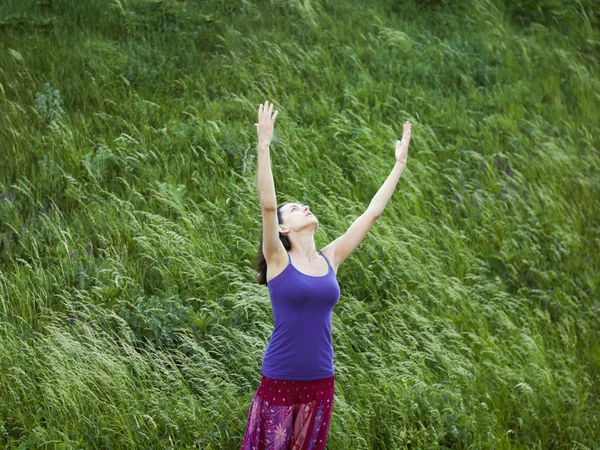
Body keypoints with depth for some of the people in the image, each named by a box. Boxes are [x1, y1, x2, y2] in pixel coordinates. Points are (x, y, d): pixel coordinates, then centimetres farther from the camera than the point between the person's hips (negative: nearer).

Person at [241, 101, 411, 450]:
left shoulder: (330, 259, 7)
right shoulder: (278, 261, -5)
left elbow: (372, 213, 10)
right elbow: (267, 205, -18)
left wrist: (400, 164, 11)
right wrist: (264, 146, -25)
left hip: (320, 382, 4)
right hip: (280, 381, -4)